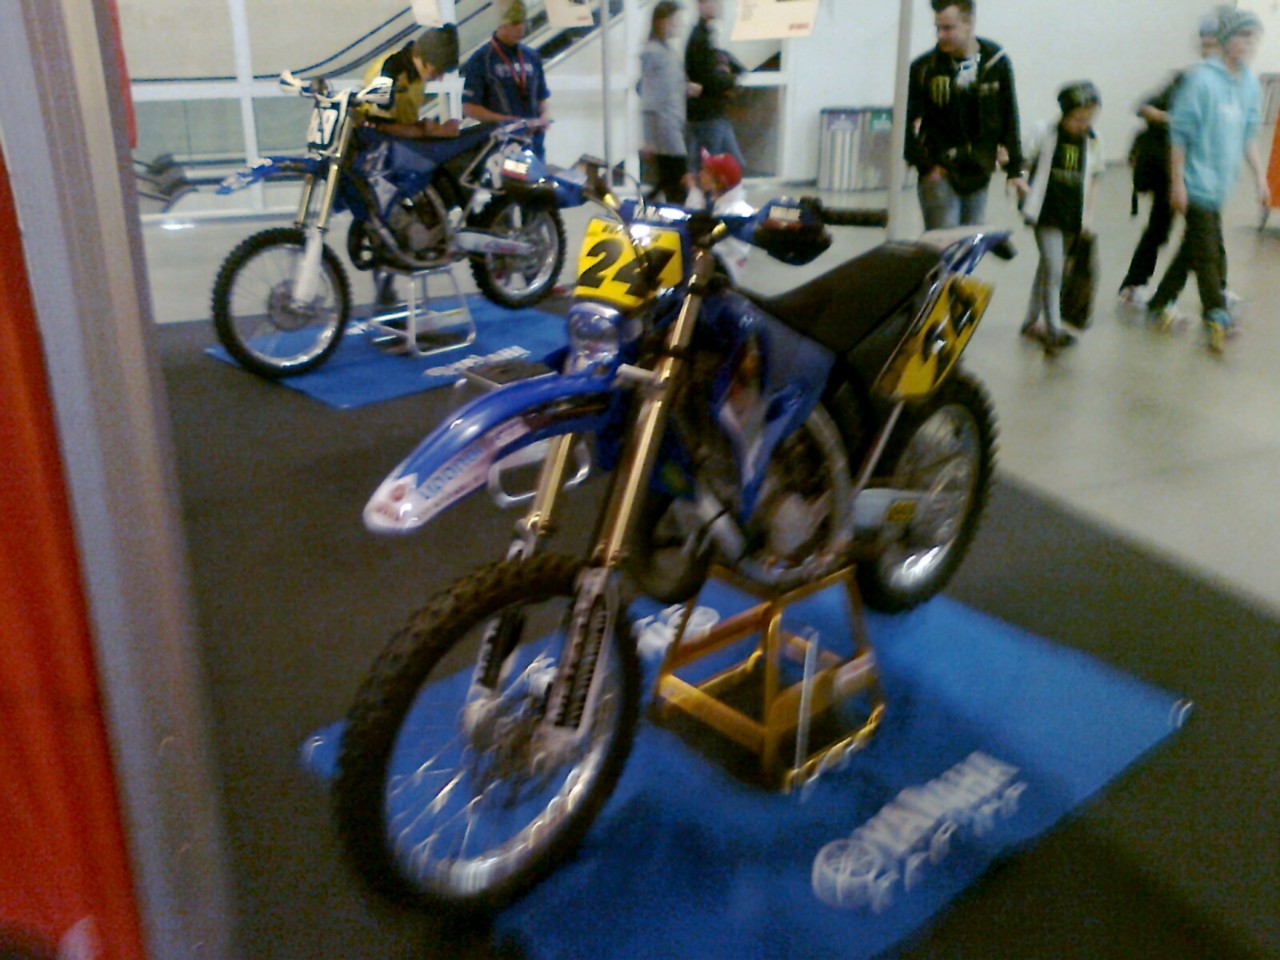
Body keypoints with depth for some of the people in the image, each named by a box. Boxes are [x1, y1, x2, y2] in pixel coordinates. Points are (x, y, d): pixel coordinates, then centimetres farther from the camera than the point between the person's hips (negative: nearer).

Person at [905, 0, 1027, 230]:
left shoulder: (996, 62, 5)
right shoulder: (924, 68, -2)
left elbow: (1009, 120, 11)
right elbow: (908, 122, -1)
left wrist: (1015, 170, 8)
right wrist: (925, 165, -9)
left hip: (978, 174, 3)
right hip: (939, 174, -3)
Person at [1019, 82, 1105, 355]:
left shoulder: (1092, 142, 5)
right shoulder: (1047, 136, -6)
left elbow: (1093, 179, 11)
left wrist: (1088, 216, 9)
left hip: (1073, 218, 4)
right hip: (1047, 214, -4)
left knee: (1047, 268, 15)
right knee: (1053, 270, -12)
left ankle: (1032, 321, 27)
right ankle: (1053, 331, -11)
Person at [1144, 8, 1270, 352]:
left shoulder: (1250, 84, 9)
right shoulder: (1202, 79, -13)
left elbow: (1248, 136, 16)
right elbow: (1179, 133, -11)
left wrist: (1260, 177, 12)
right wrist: (1177, 183, -13)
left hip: (1221, 184, 7)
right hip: (1198, 181, -7)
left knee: (1194, 248, 13)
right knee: (1208, 252, -6)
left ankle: (1159, 305, 25)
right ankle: (1217, 317, -1)